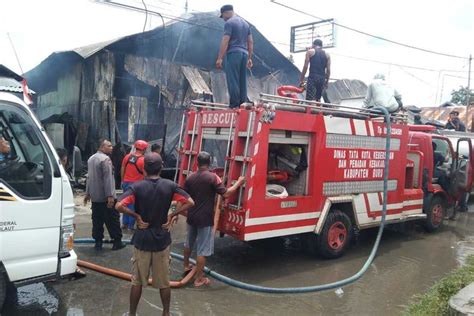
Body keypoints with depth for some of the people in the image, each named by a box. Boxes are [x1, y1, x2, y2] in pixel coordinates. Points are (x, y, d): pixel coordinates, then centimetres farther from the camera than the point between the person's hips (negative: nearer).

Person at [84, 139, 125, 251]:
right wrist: (110, 196, -23)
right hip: (105, 197, -8)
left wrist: (88, 193, 26)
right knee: (113, 219, 2)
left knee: (97, 220, 11)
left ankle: (98, 242, 15)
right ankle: (117, 242, 9)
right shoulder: (105, 159, -15)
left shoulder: (91, 159, 13)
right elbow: (108, 178, -21)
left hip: (95, 197, 8)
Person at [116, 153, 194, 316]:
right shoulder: (170, 186, -7)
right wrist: (172, 215, -5)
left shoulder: (136, 187, -11)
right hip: (162, 240, 1)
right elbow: (190, 202, -10)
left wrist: (136, 216, -12)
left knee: (137, 281, 13)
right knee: (164, 281, 14)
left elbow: (119, 206, -24)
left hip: (142, 239, -1)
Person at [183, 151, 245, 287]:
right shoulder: (212, 177, -15)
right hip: (205, 219, -6)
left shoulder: (190, 178, 2)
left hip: (192, 217, 6)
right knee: (203, 249, 2)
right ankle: (199, 278, 9)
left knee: (189, 243, 27)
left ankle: (186, 266, 45)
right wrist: (238, 183, -3)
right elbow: (226, 194, -16)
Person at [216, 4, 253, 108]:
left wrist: (220, 58, -12)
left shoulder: (229, 23, -3)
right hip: (244, 54, 7)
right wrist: (249, 58, 23)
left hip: (233, 54, -7)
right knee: (242, 82, 8)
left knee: (233, 81, -8)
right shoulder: (245, 23, 21)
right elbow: (250, 42, 21)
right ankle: (242, 105, 8)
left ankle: (234, 106, -11)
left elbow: (225, 41, -11)